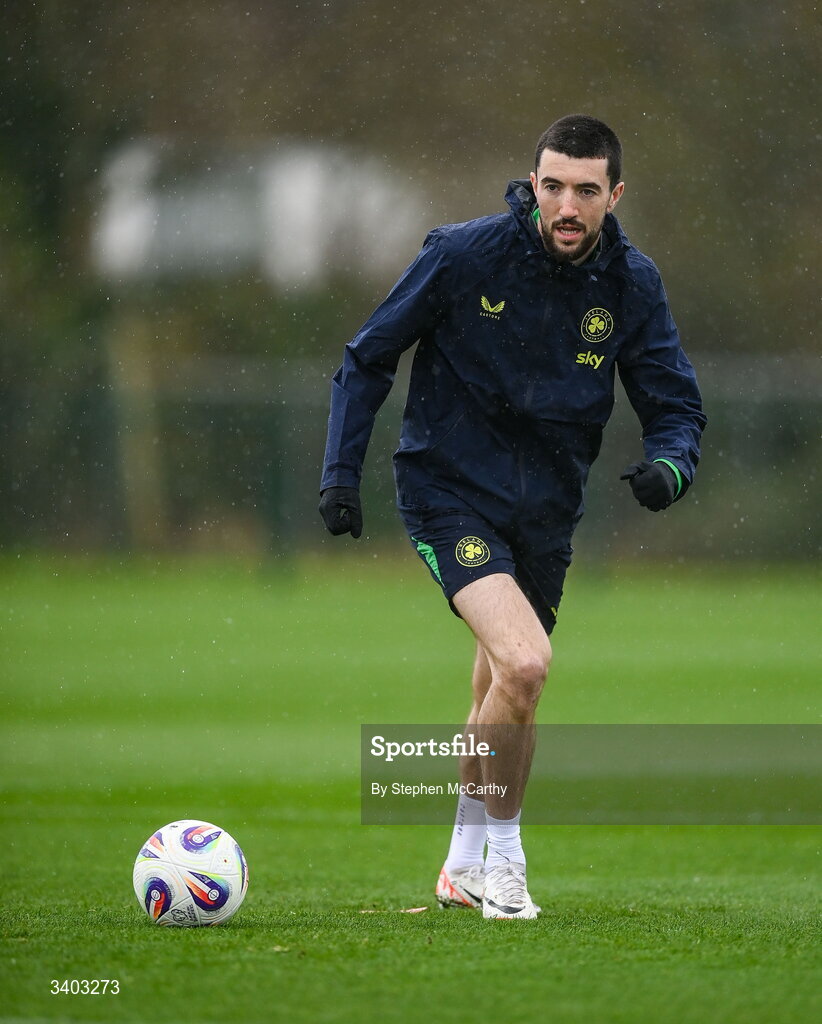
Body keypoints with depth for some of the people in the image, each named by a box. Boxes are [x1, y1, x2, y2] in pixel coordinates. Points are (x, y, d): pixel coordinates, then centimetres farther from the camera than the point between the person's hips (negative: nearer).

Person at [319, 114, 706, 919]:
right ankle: (503, 851, -5)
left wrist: (668, 464, -21)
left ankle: (466, 866, 37)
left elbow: (676, 406, 2)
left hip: (545, 513, 4)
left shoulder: (631, 285, -4)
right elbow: (367, 359, -2)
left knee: (500, 698, 16)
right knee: (524, 664, -24)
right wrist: (339, 473, -7)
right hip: (450, 493, -4)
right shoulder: (464, 255, -14)